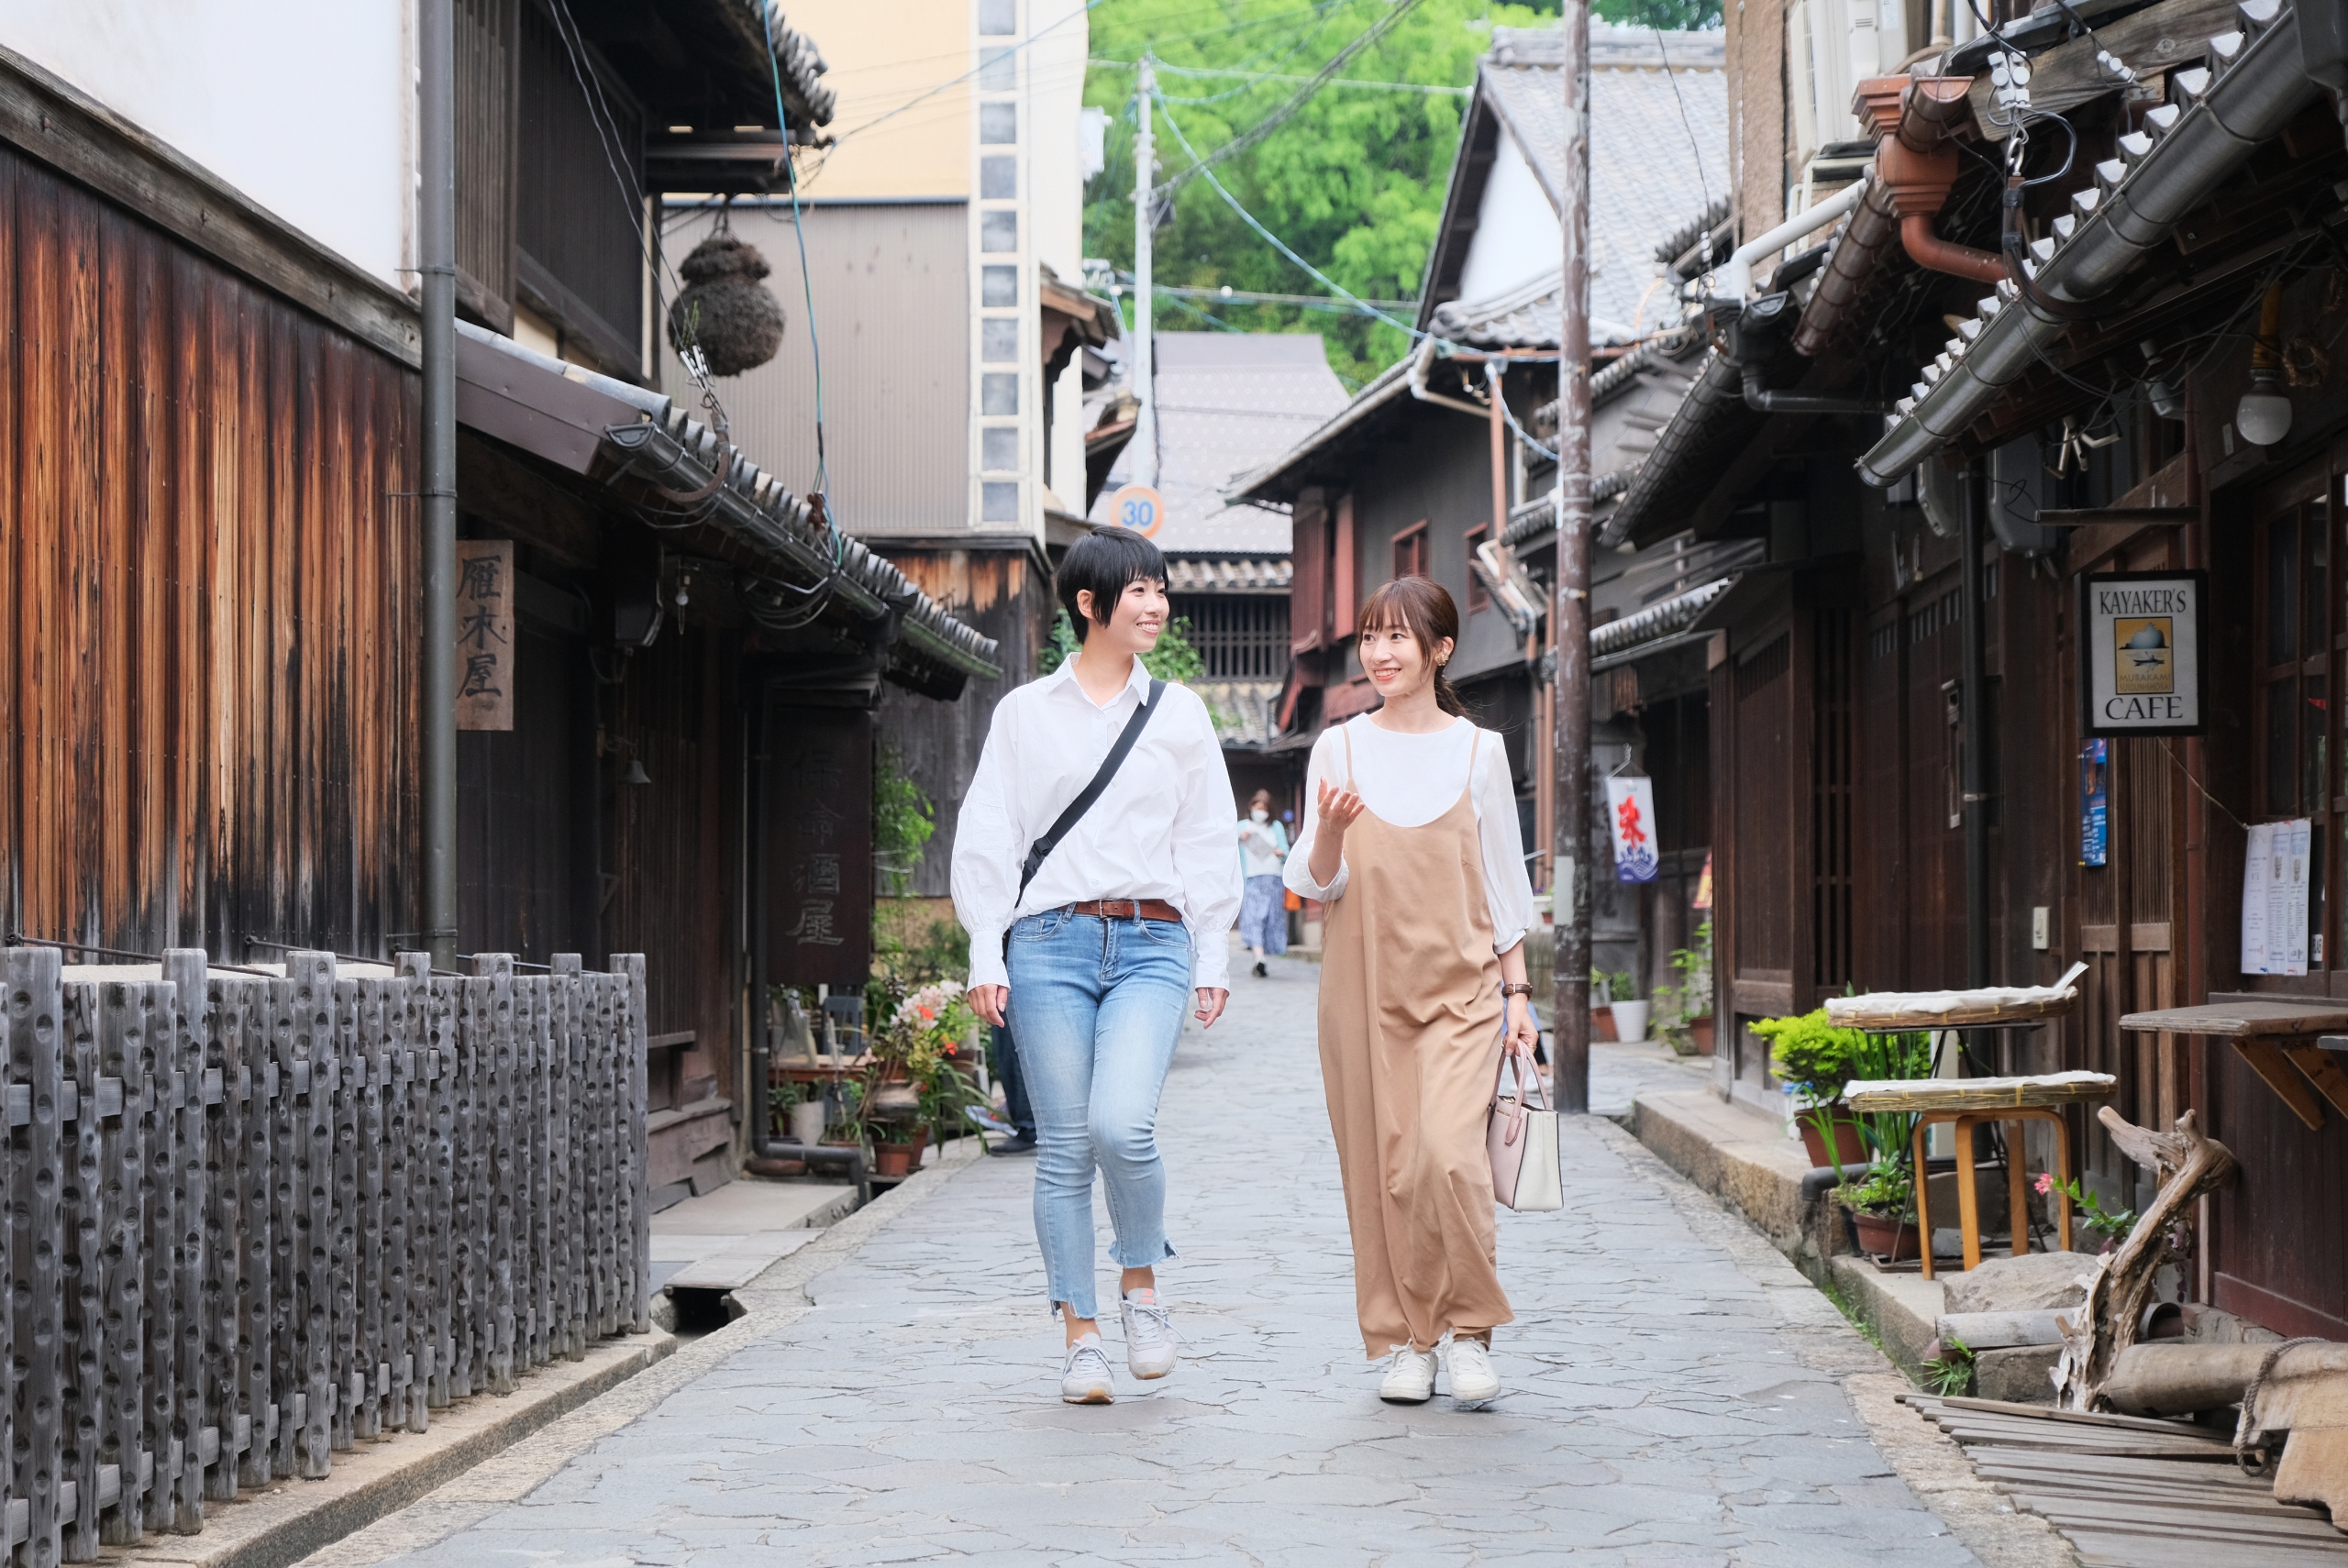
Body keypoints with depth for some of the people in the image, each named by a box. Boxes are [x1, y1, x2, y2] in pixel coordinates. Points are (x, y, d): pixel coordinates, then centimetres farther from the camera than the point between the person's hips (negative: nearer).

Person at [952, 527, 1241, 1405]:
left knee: (1122, 1126, -20)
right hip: (1050, 944, 0)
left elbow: (1206, 841, 15)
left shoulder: (1180, 713, 13)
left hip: (1151, 944, 0)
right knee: (1064, 1148, -2)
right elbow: (988, 838, 8)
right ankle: (1080, 1336, 8)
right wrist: (986, 955, 0)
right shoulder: (1025, 712, 8)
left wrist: (1212, 958, 10)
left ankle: (1141, 1287, 5)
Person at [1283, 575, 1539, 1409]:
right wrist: (1329, 830, -18)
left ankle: (1472, 1329, -2)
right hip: (1364, 986, 1)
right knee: (1382, 1167, 0)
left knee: (1448, 1153, -18)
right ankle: (1405, 1340, 12)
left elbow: (1503, 880, 11)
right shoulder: (1338, 749, 6)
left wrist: (1517, 993, 7)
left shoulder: (1478, 751, 5)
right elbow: (1314, 884, 3)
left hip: (1459, 984, -1)